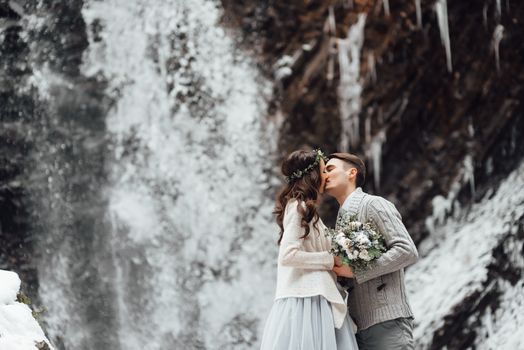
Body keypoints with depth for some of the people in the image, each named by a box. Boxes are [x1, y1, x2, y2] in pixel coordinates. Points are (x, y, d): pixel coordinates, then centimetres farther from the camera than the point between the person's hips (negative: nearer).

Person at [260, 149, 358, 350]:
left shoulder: (306, 209, 21)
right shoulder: (299, 207, -8)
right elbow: (288, 255, -17)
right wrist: (331, 260, -11)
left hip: (314, 298, 9)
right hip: (305, 301, -9)